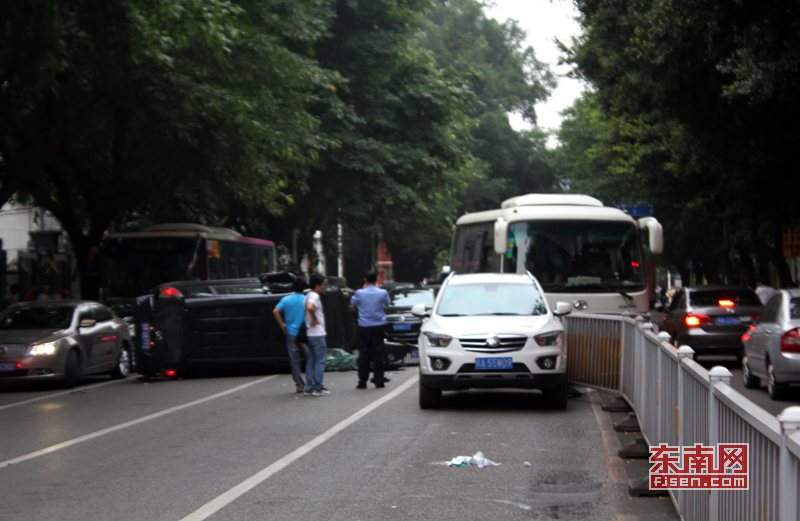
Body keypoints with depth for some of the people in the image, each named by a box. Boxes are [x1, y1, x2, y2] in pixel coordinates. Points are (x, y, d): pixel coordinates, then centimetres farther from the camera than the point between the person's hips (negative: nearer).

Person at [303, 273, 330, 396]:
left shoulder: (309, 295, 16)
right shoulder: (314, 296, -15)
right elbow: (310, 307, -34)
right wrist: (315, 319, -19)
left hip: (310, 334, 10)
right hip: (317, 334, -10)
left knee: (311, 361, 10)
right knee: (320, 360, -5)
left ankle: (309, 388, 11)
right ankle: (318, 388, -4)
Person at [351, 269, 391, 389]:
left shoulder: (360, 293, -10)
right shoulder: (382, 293, -8)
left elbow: (352, 302, 11)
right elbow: (388, 302, 14)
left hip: (364, 327, 0)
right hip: (378, 326, 0)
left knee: (363, 354, 5)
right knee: (378, 353, 6)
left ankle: (362, 381, 5)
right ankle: (378, 380, 5)